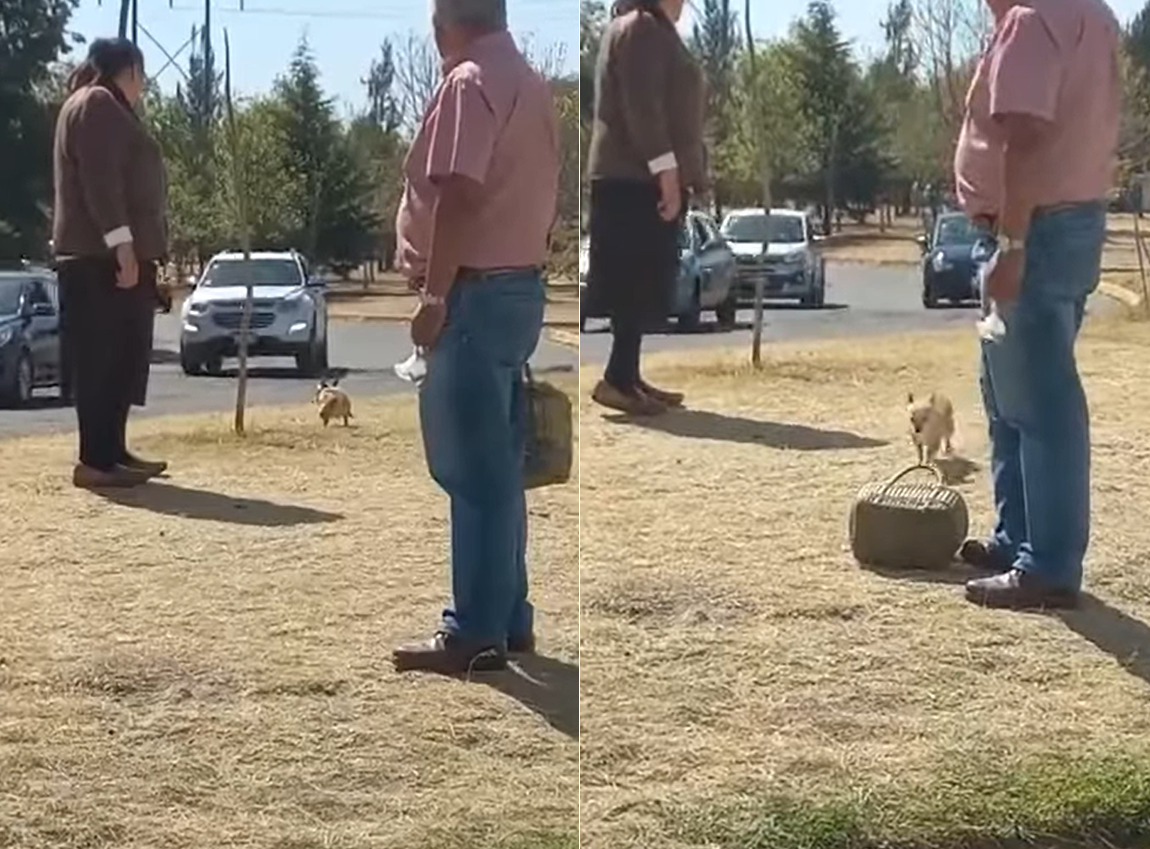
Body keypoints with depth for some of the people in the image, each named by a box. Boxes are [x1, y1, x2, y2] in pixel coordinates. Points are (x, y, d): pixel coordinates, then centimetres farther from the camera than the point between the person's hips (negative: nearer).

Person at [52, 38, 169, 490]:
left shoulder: (106, 107, 25)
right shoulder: (96, 103, -8)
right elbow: (99, 180, -18)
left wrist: (131, 247, 21)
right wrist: (121, 242, -24)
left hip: (109, 254, 11)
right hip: (103, 256, -11)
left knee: (123, 356, 11)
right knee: (104, 358, -11)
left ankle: (111, 452, 15)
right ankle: (96, 460, -12)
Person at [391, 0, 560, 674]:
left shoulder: (470, 83, -13)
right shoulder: (532, 84, 15)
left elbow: (458, 197, -21)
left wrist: (435, 296, -18)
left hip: (476, 294, -9)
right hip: (521, 289, 9)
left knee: (472, 472, -6)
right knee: (499, 468, 12)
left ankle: (476, 634, -2)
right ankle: (509, 620, 18)